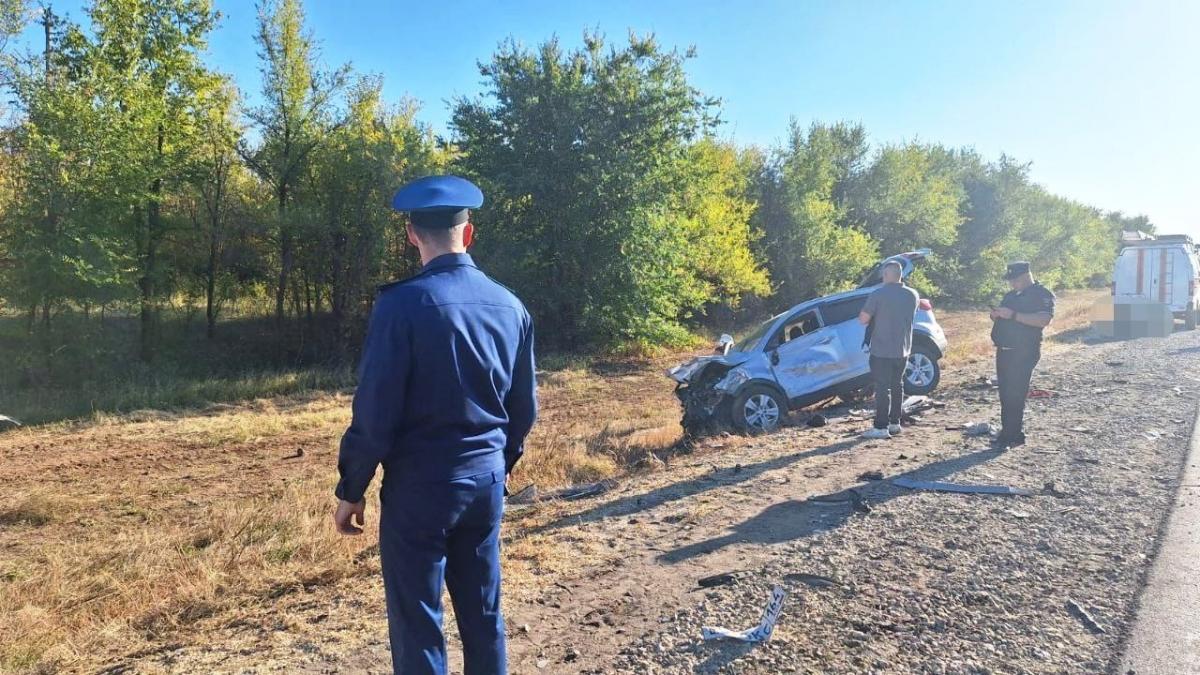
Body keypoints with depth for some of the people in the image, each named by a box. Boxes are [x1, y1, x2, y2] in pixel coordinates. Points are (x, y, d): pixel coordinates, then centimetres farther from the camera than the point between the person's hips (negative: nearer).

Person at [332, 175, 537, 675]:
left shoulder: (402, 303, -14)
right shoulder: (510, 305, 3)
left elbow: (375, 411, -15)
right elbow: (524, 408, 10)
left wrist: (351, 490, -3)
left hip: (420, 485, -5)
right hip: (486, 482, 6)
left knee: (417, 625, 7)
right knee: (483, 614, 18)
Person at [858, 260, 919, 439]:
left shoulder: (878, 295, -16)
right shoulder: (912, 295, 3)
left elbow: (863, 319, -15)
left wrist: (873, 314, 6)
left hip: (882, 350, -6)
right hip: (903, 350, 6)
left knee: (882, 387, -3)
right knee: (897, 385, 16)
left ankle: (881, 427, -2)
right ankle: (895, 423, 24)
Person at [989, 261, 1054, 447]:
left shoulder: (1042, 294, -5)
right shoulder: (1010, 295, 19)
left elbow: (1044, 320, -21)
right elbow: (1000, 319, 28)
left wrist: (1013, 315, -25)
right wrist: (995, 314, 4)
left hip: (1024, 353, -8)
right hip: (1003, 351, 8)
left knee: (1015, 395, -10)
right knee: (1005, 393, 9)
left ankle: (1014, 435, -5)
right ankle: (1007, 431, 16)